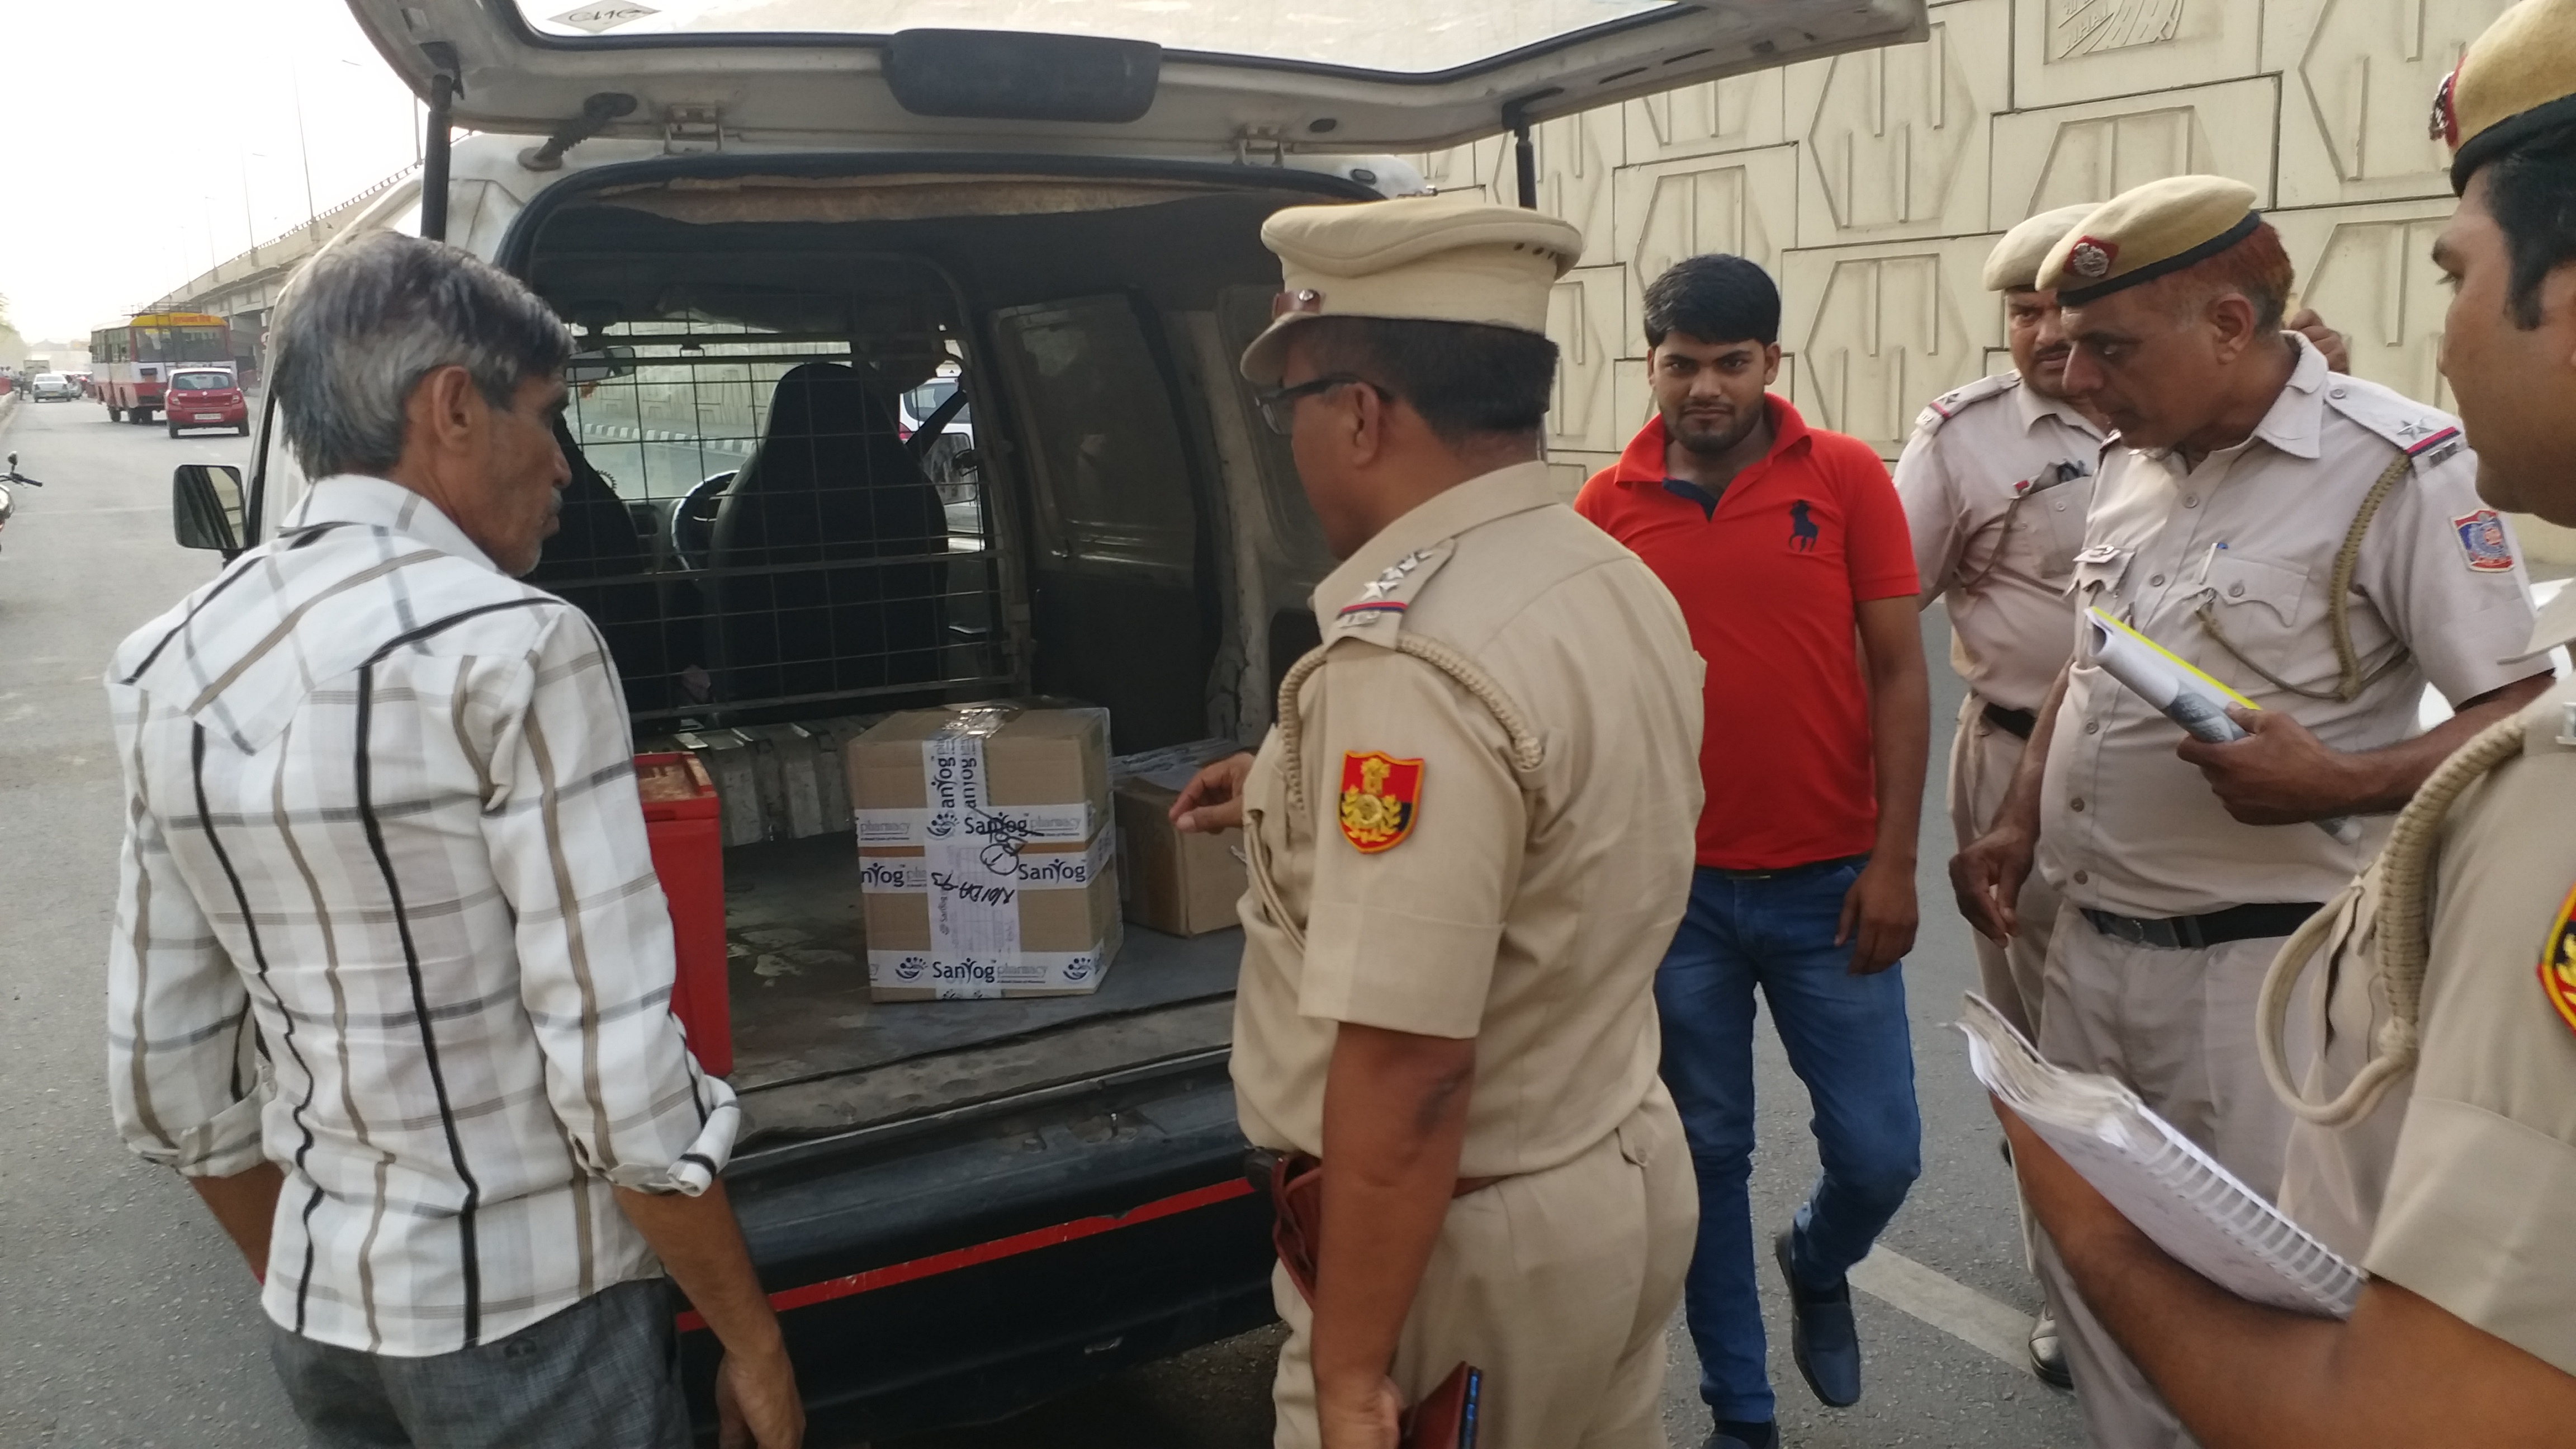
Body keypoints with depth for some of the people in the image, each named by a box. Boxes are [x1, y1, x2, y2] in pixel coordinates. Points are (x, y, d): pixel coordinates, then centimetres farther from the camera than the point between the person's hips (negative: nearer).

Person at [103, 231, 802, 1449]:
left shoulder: (169, 667, 0)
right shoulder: (510, 649, -21)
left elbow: (164, 1076, 6)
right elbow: (622, 1078, -22)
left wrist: (297, 1292, 19)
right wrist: (753, 1342, -10)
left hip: (320, 1313, 6)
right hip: (529, 1316, -6)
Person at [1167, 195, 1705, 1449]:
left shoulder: (1413, 658, -28)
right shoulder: (1621, 581, 2)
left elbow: (1409, 1065, -30)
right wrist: (1308, 793, 24)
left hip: (1475, 1246, -9)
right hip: (1630, 1169, 9)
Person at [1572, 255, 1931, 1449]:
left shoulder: (1847, 478, -3)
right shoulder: (1606, 507, -1)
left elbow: (1899, 674, -1)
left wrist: (1893, 862, -6)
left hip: (1828, 885, 0)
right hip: (1676, 889, 0)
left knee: (1880, 1153, 6)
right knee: (1709, 1153, 11)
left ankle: (1815, 1267, 42)